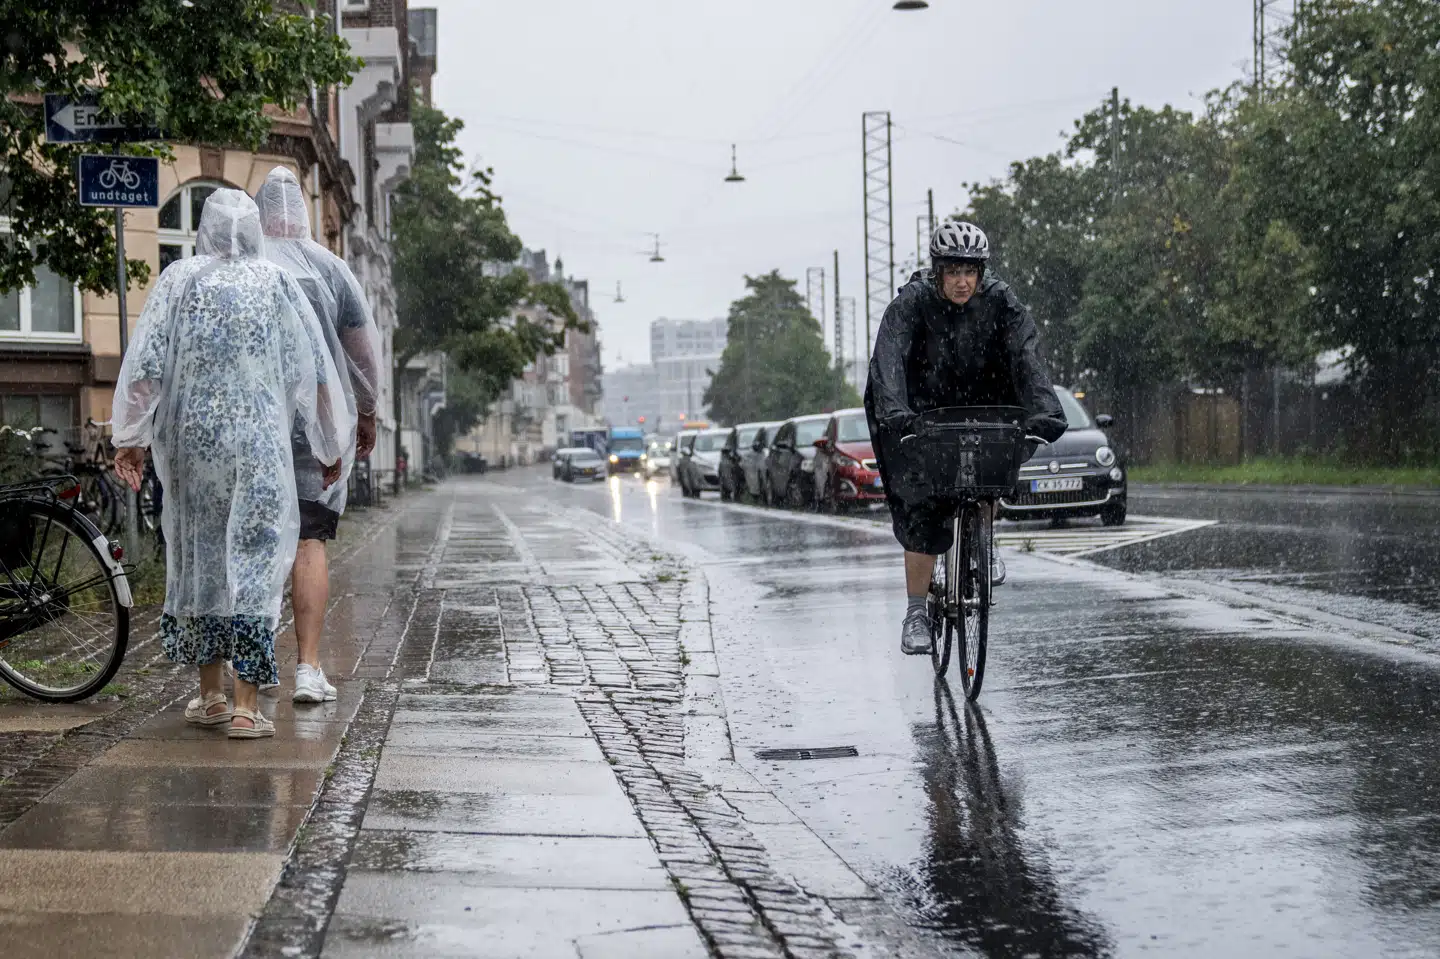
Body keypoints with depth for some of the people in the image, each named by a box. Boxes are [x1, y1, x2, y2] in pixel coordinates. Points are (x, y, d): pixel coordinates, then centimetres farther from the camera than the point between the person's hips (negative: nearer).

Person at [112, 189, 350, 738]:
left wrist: (131, 438, -1)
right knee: (252, 560, -1)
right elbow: (316, 374, 4)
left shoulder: (179, 280, 1)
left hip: (191, 439, 1)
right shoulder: (276, 284, 2)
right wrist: (330, 446, 14)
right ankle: (246, 706, -8)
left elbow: (145, 366, -5)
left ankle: (210, 695, 21)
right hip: (258, 444, -1)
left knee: (198, 556, 14)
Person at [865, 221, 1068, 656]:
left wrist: (1043, 410, -47)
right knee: (922, 510, -10)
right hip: (920, 411, -2)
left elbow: (1027, 356, -29)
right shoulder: (911, 302, -23)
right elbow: (889, 359, -37)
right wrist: (894, 413, -55)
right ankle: (916, 613, 0)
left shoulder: (1001, 303, -17)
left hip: (980, 406, 2)